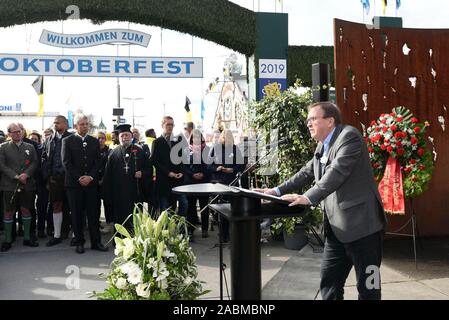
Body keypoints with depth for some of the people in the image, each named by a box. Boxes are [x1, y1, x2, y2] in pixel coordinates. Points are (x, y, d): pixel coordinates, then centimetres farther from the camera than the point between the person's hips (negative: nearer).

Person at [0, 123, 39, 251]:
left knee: (26, 210, 7)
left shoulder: (30, 147, 10)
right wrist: (16, 176, -13)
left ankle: (27, 238, 18)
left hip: (27, 185, 2)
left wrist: (26, 174, -13)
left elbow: (34, 163, 4)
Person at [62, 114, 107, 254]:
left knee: (93, 213, 3)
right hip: (74, 183, -2)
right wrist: (79, 178, -12)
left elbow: (97, 162, 6)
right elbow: (66, 162, -5)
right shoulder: (67, 141, 2)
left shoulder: (94, 141, 11)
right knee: (77, 214, 3)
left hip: (91, 182, 2)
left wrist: (90, 177, -9)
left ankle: (96, 242, 10)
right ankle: (79, 242, 13)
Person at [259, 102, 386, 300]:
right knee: (329, 283, 12)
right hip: (337, 227, 9)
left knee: (367, 285, 3)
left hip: (361, 224, -9)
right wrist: (278, 191, 13)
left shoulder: (349, 136, -12)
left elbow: (337, 172, -24)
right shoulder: (323, 145, 16)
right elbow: (307, 172, 20)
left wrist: (308, 198, -31)